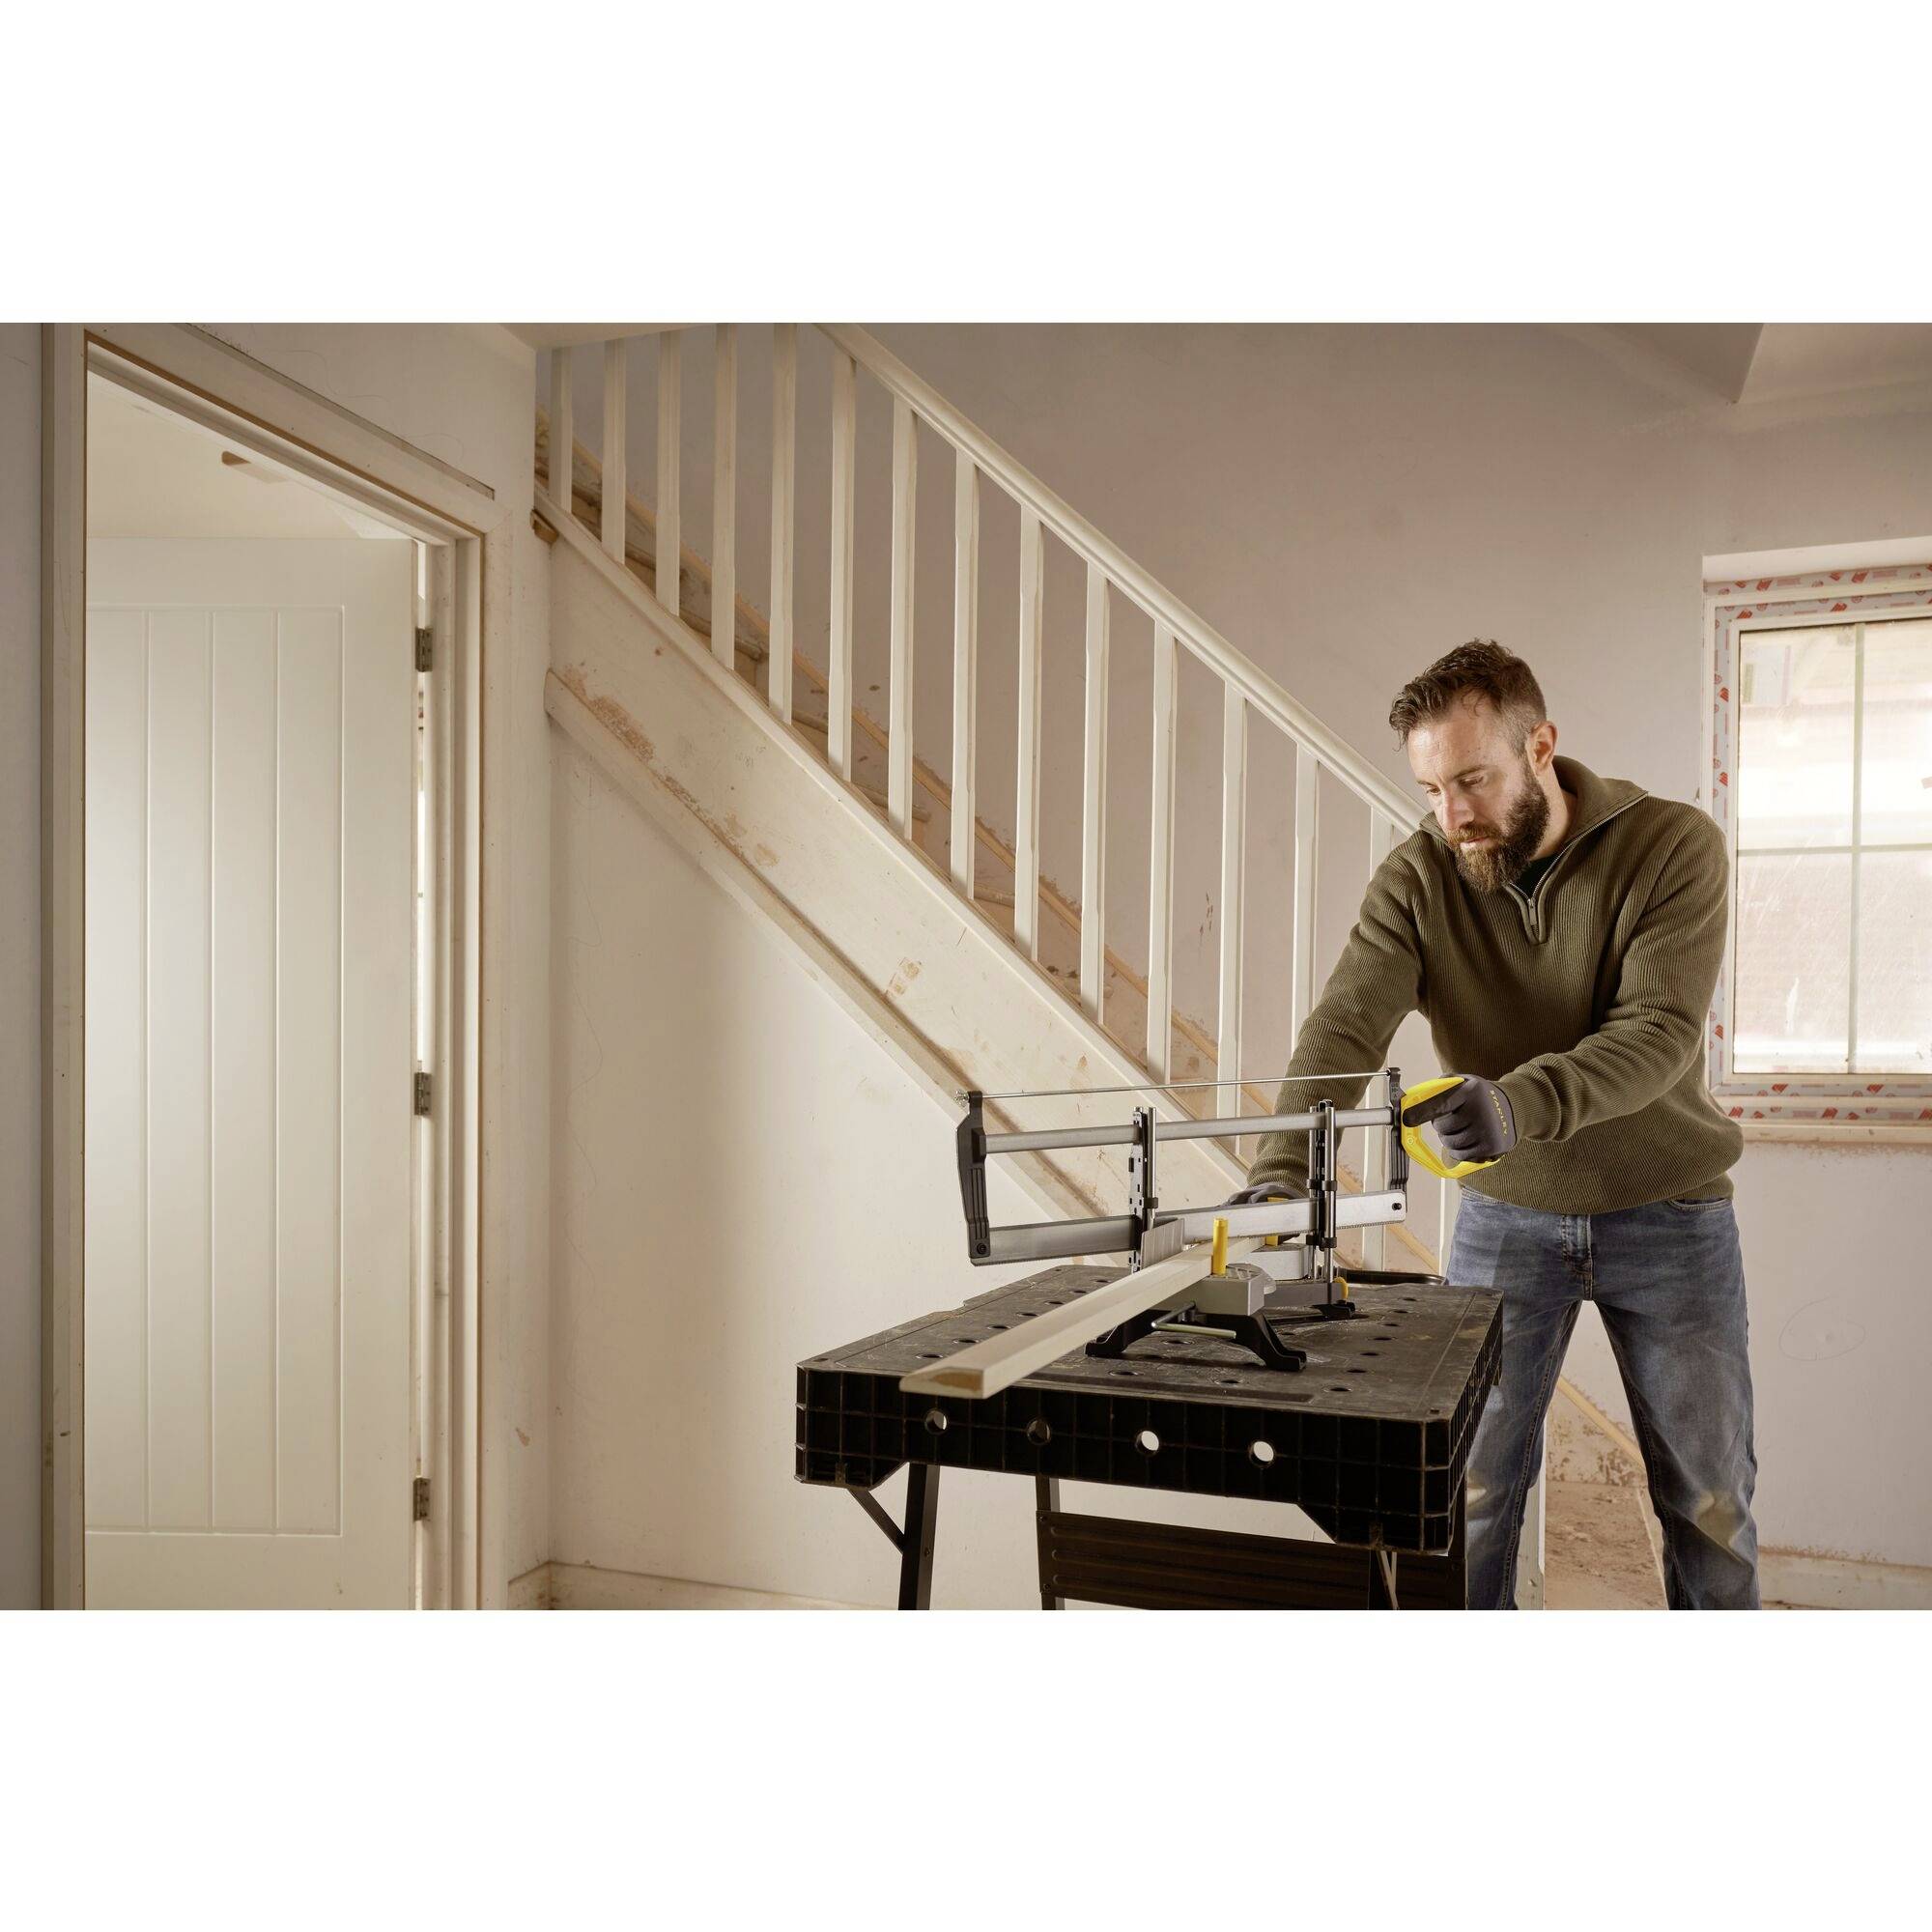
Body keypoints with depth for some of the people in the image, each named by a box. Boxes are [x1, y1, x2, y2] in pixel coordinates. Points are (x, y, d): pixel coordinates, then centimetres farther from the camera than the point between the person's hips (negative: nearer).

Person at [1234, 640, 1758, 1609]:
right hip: (1506, 1213, 1)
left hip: (1669, 1211, -1)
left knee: (1708, 1492, 11)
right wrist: (1282, 1167, -40)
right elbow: (1345, 1027, -23)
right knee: (1473, 1483, 6)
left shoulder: (1673, 847, -15)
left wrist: (1518, 1103, -43)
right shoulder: (1416, 879, -11)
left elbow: (1659, 1032, -26)